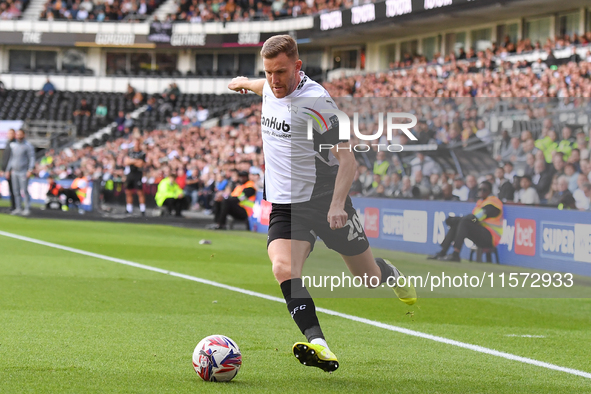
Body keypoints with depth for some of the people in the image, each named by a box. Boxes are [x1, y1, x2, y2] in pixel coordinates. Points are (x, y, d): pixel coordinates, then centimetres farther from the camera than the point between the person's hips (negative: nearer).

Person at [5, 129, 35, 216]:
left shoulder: (28, 145, -7)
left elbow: (32, 158, -11)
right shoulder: (13, 145, 12)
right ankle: (18, 209, 9)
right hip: (14, 172, 6)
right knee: (16, 191, 5)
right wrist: (8, 170, 17)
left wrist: (30, 170, -22)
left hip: (23, 172, -6)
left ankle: (27, 209, -6)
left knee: (24, 191, -10)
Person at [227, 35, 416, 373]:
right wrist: (246, 83, 50)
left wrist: (337, 204, -33)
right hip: (285, 206, 5)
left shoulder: (315, 100, -20)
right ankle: (318, 345, -37)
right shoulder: (271, 89, 1)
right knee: (284, 269, -25)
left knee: (368, 275, 11)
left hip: (325, 201, -5)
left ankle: (394, 278, 49)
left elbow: (347, 158, -21)